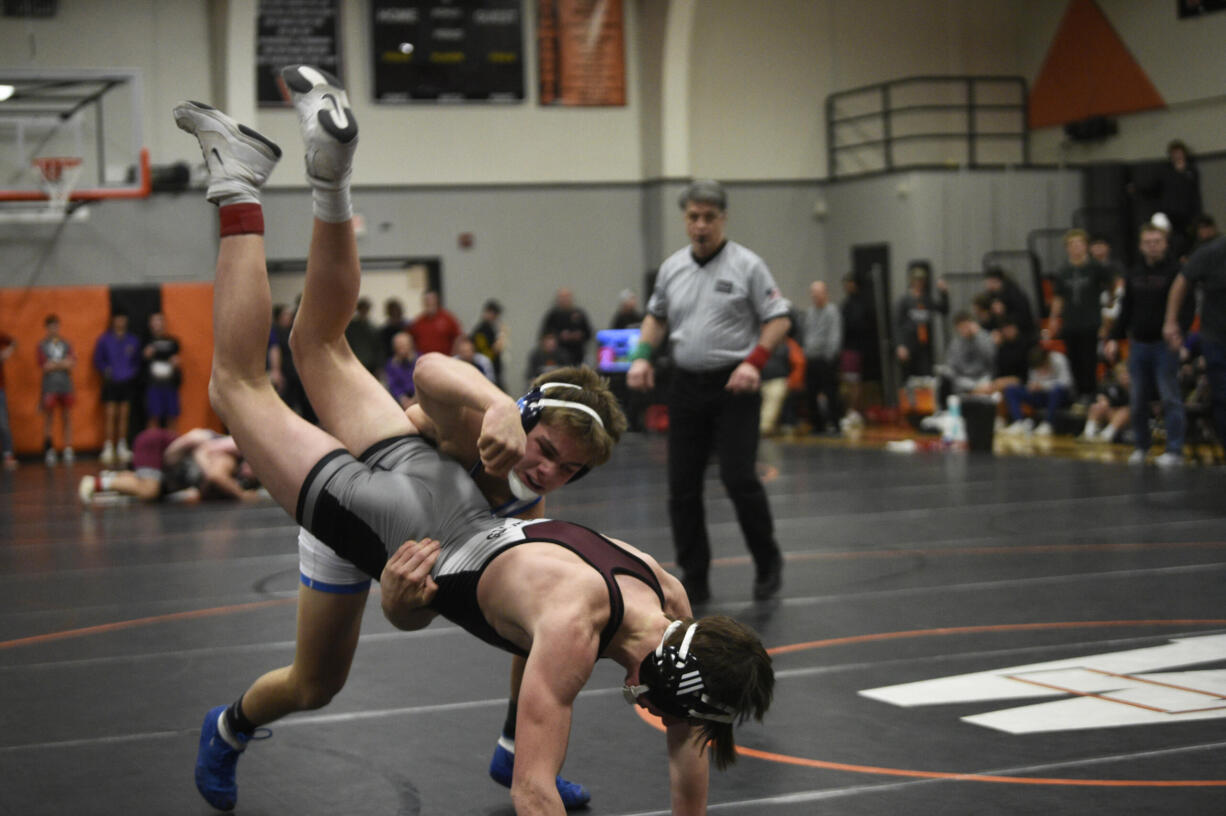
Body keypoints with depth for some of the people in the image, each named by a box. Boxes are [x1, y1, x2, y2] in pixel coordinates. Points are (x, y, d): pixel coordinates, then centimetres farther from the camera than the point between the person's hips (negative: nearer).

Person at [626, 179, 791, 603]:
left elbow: (779, 318, -3)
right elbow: (657, 315, 24)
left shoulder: (747, 265, -4)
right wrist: (642, 354, 8)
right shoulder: (672, 267, 10)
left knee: (738, 477, -14)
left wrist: (754, 361, -16)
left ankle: (768, 563, 8)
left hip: (733, 386, -5)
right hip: (686, 385, 5)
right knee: (682, 487, 3)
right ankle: (694, 580, 13)